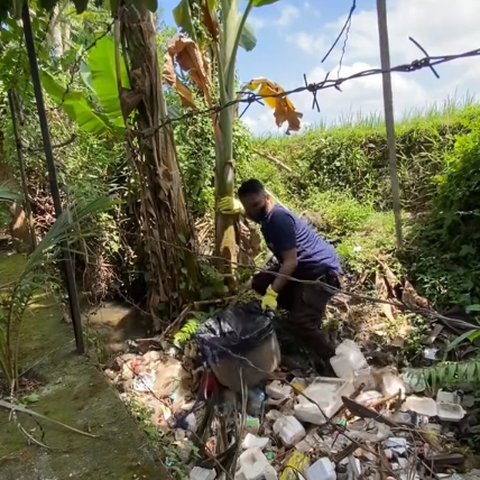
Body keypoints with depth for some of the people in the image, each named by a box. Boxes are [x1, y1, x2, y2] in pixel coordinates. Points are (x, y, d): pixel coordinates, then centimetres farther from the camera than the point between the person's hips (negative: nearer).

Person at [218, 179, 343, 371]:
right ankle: (303, 309, 18)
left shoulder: (279, 218, -25)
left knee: (300, 323, -22)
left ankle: (332, 363, -3)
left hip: (322, 270, -10)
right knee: (260, 283, 11)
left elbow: (291, 262, -28)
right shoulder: (266, 214, 2)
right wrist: (237, 207, 10)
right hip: (302, 266, 10)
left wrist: (272, 292, -32)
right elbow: (250, 210, 30)